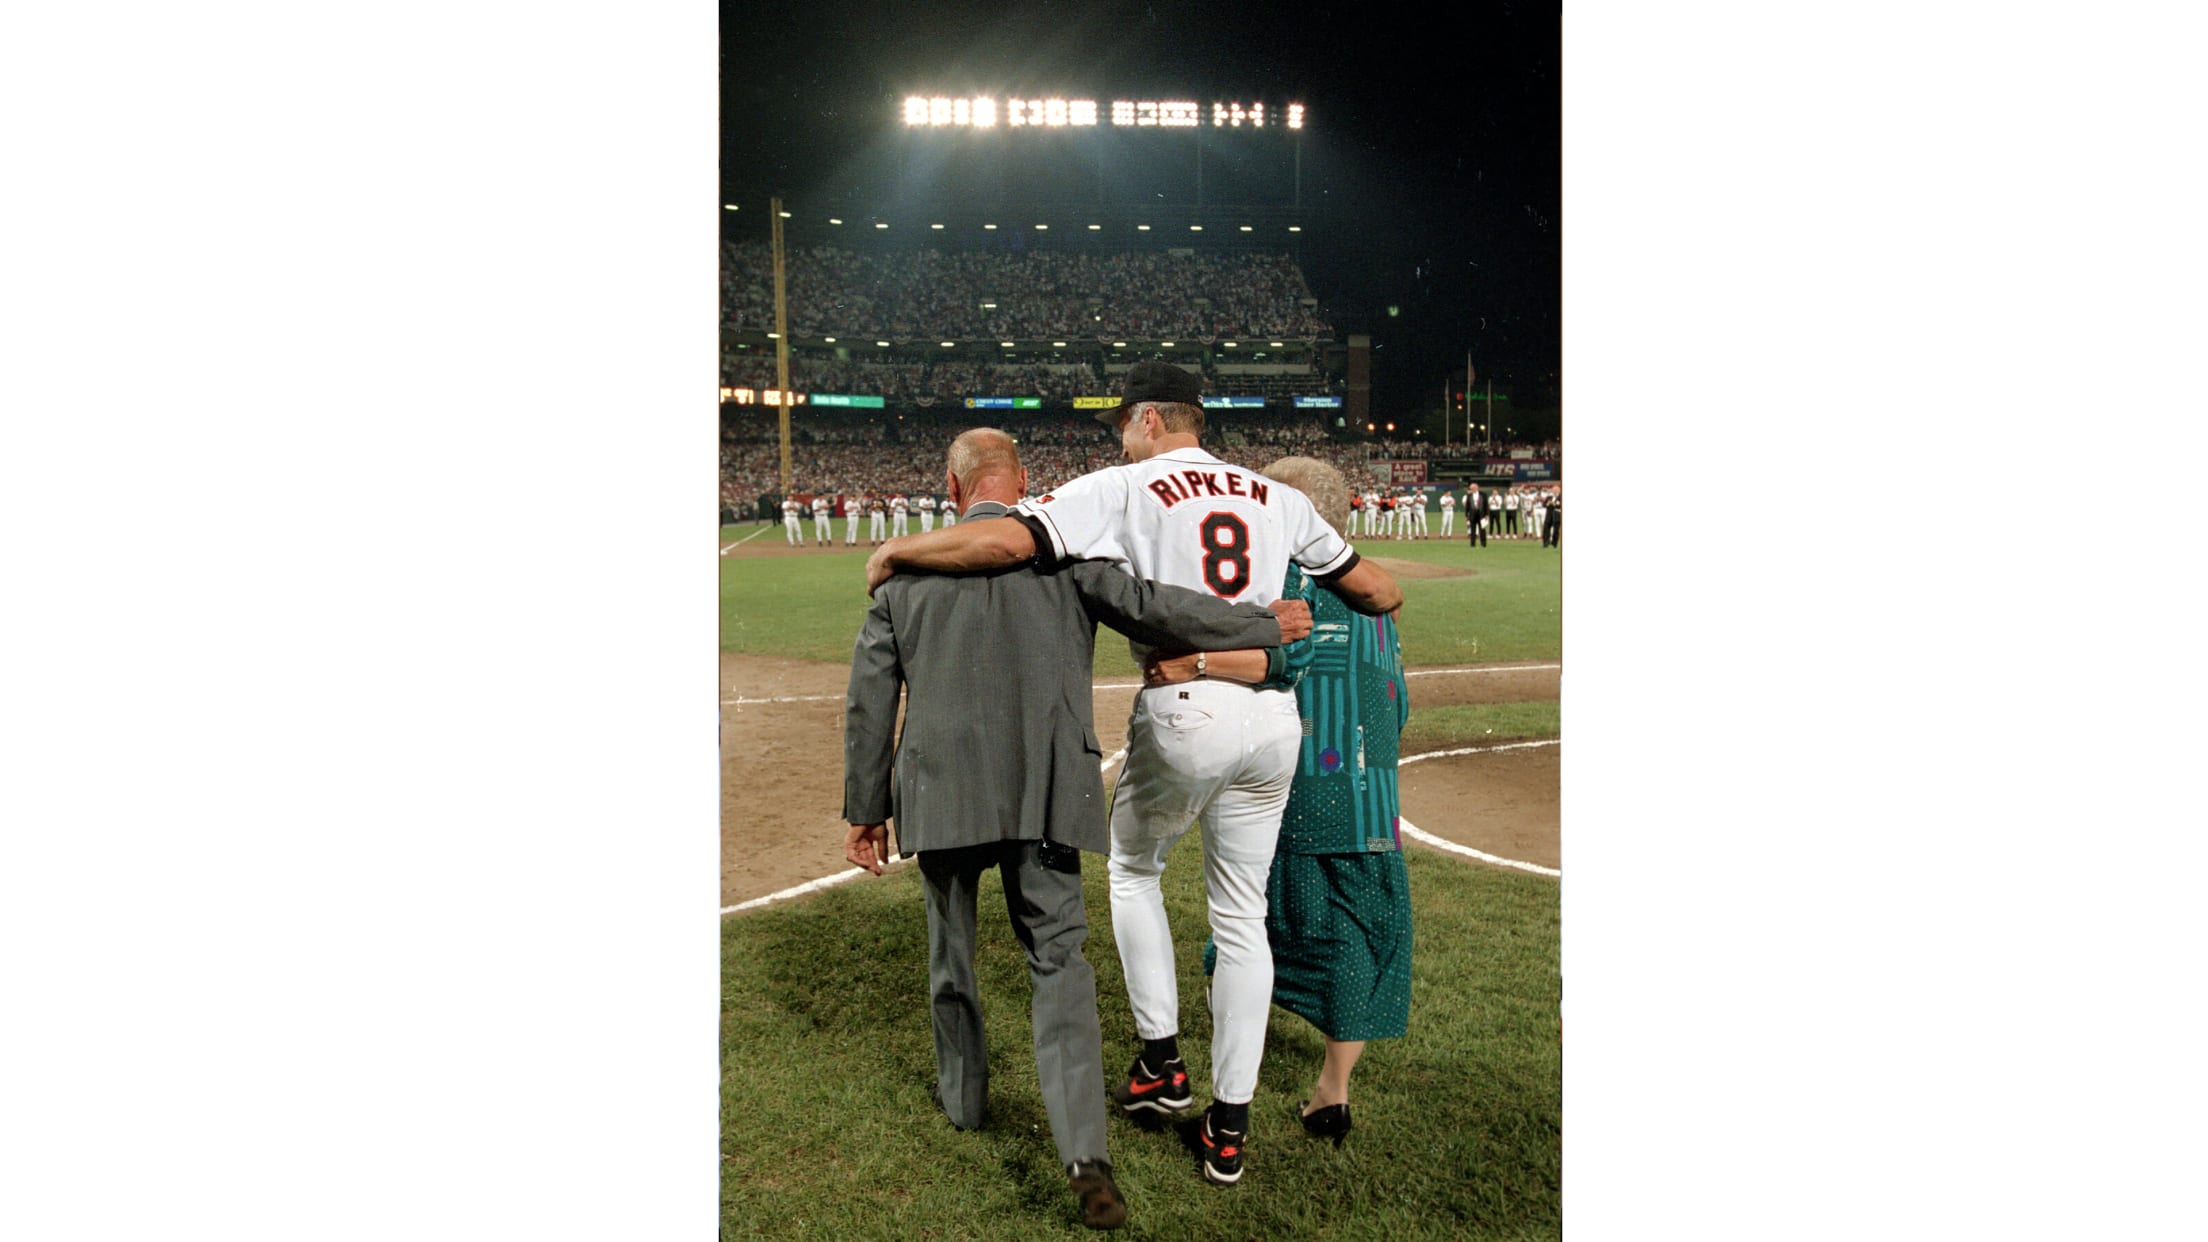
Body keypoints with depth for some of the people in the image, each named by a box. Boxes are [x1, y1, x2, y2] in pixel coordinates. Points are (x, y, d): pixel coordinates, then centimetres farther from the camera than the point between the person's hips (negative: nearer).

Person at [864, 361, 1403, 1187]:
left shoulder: (1122, 489, -2)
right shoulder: (1276, 499, 13)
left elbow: (1004, 541, -15)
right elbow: (1378, 591, 14)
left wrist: (897, 551, 0)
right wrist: (1378, 594, 39)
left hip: (1184, 717, -4)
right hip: (1275, 719, 4)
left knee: (1133, 870, 24)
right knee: (1242, 916, 14)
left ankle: (1161, 1063, 23)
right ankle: (1229, 1126, 20)